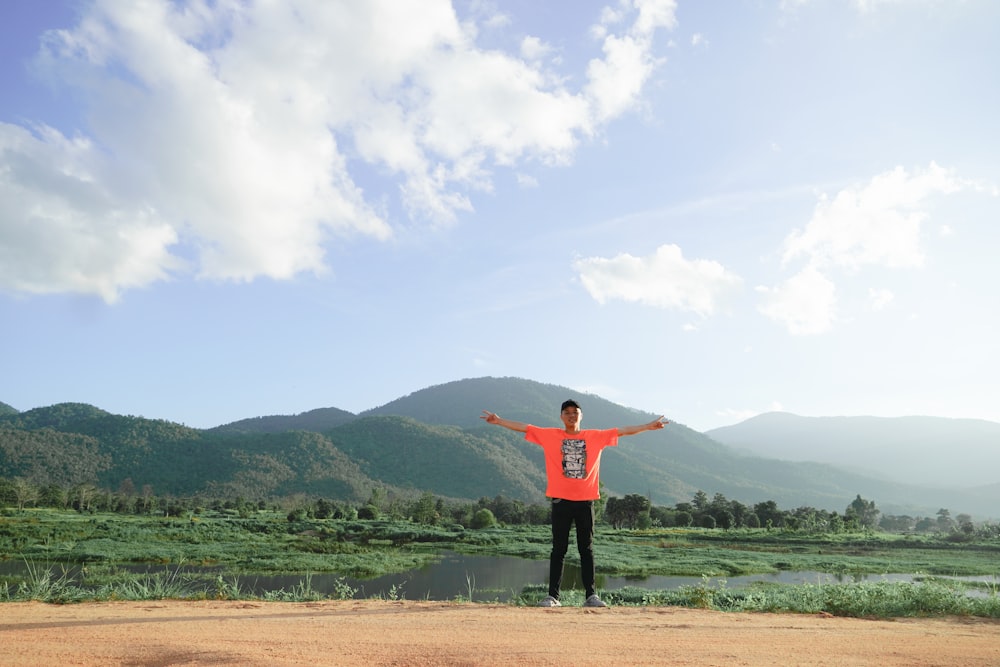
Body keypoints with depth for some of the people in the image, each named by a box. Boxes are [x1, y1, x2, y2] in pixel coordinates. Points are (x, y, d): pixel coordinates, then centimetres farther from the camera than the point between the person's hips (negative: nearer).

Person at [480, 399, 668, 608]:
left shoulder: (595, 436, 8)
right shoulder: (550, 435, 5)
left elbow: (622, 431, 7)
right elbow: (524, 427, 1)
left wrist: (649, 426, 5)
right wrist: (499, 420, -6)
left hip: (585, 501, 1)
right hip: (560, 500, -1)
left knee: (587, 549, 6)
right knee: (558, 549, 3)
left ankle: (591, 595, 11)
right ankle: (553, 595, 7)